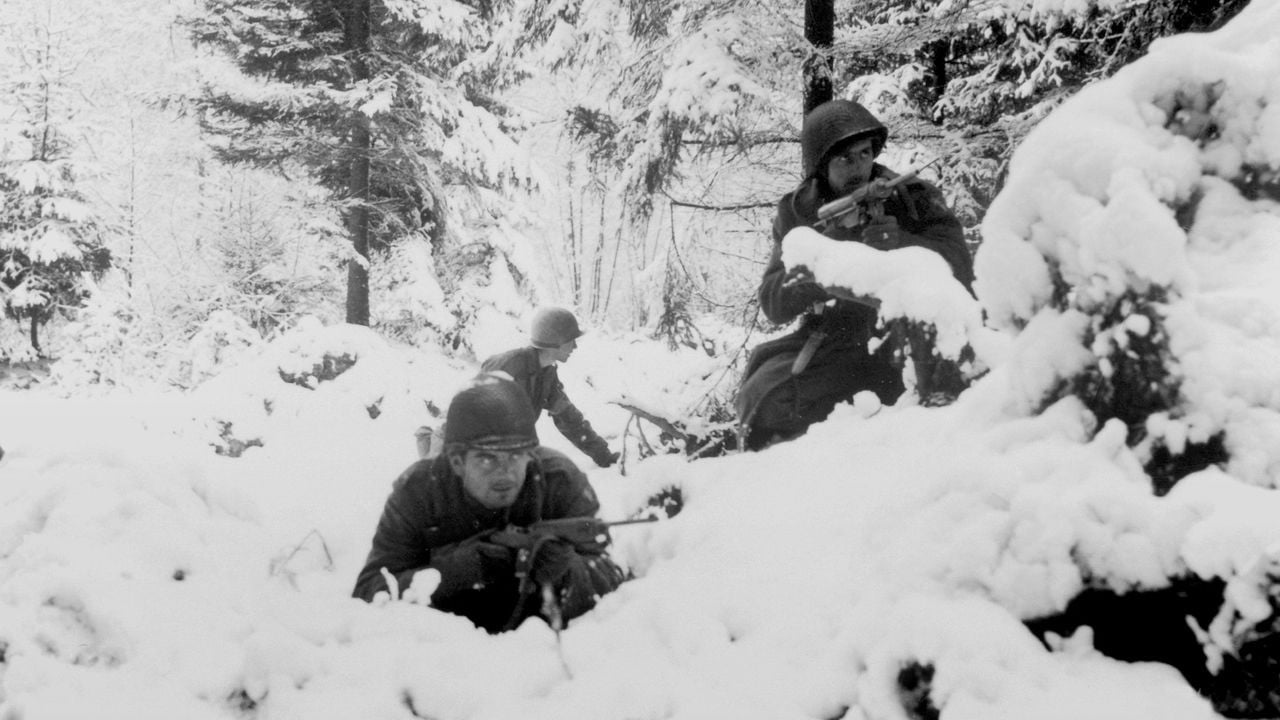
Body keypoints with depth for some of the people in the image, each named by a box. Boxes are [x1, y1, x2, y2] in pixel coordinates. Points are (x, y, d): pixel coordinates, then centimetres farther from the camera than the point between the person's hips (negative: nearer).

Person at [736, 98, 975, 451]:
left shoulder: (911, 197, 1)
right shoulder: (797, 212, 5)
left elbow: (960, 266, -9)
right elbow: (773, 305, -2)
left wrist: (899, 244, -26)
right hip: (832, 338, 1)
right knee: (764, 401, -20)